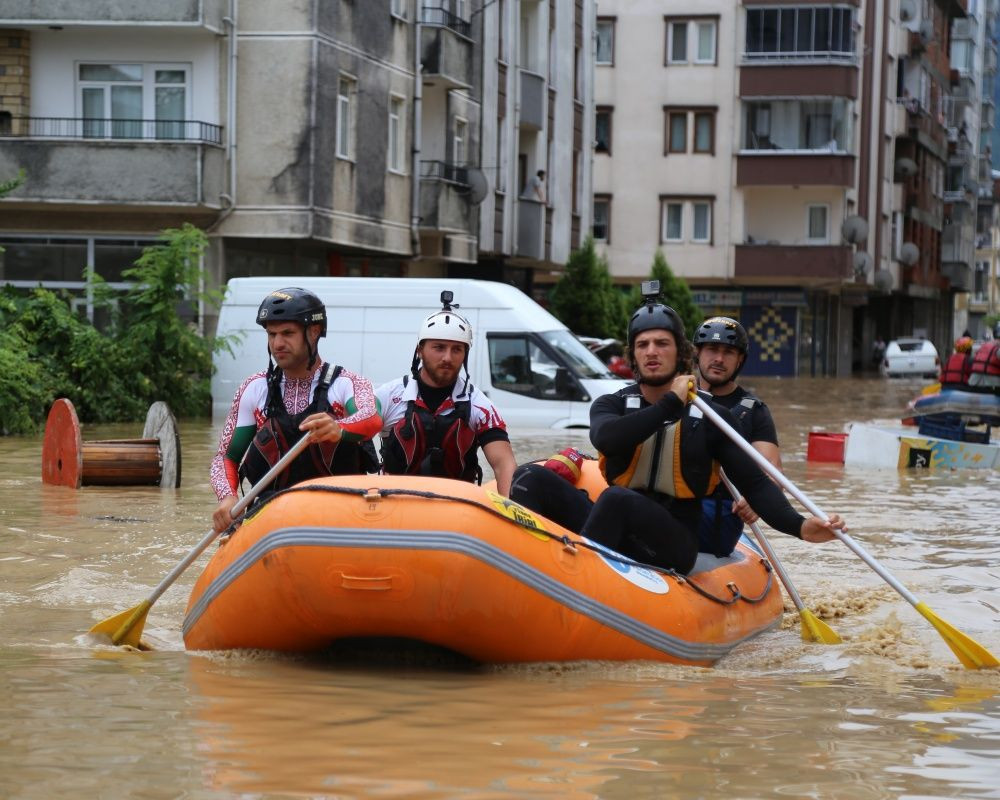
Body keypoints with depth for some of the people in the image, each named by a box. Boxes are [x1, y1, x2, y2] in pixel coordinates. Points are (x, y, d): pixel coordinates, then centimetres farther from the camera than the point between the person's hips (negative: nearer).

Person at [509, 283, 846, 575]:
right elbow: (606, 439, -15)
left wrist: (800, 526, -15)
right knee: (533, 478, -18)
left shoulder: (711, 416, 8)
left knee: (616, 500, -35)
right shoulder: (611, 405, 10)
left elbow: (754, 483, 3)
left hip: (673, 547, -3)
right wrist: (671, 404, -10)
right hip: (615, 536, 3)